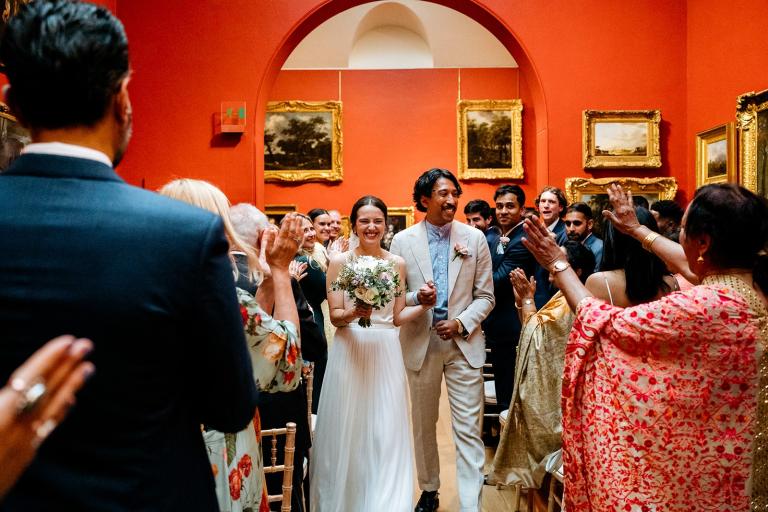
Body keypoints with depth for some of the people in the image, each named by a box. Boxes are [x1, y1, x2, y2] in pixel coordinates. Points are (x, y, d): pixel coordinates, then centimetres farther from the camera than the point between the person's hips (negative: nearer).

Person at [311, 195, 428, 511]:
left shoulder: (397, 263, 6)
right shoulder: (340, 261, 0)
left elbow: (398, 317, 7)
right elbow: (335, 316, -3)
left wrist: (425, 305, -8)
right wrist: (353, 313, -23)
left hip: (386, 353, 2)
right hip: (349, 352, -1)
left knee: (386, 432, 2)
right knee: (347, 430, 5)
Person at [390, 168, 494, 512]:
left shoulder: (475, 238, 0)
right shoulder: (402, 241, -1)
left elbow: (486, 296, 2)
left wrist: (461, 323, -13)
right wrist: (416, 298, -19)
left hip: (464, 344, -1)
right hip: (420, 344, 1)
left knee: (468, 430, -1)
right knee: (423, 425, 16)